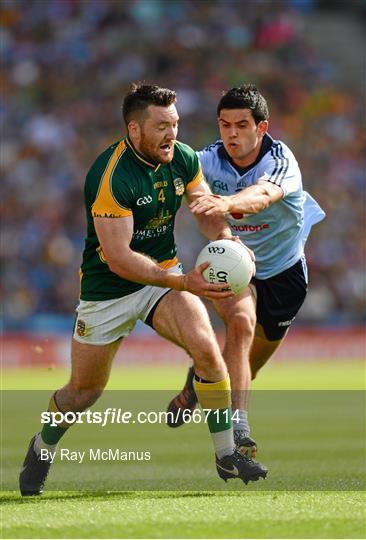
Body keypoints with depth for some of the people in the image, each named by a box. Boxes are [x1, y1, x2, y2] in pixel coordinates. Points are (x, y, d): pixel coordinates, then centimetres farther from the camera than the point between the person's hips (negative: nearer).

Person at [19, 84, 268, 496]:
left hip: (163, 274, 4)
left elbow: (209, 212, 4)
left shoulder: (183, 159, -8)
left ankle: (226, 454, -10)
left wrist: (227, 242, -19)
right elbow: (118, 258, -31)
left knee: (206, 347, -21)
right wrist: (183, 283, -38)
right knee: (84, 391, 7)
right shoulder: (110, 177, -28)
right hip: (107, 289, -4)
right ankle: (41, 449, 37)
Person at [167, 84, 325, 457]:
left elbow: (263, 195, -50)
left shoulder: (281, 160, -28)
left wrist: (228, 202, -71)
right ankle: (237, 429, -36)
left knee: (250, 362, 13)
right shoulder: (208, 161, -18)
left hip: (282, 269, 1)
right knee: (242, 320, -31)